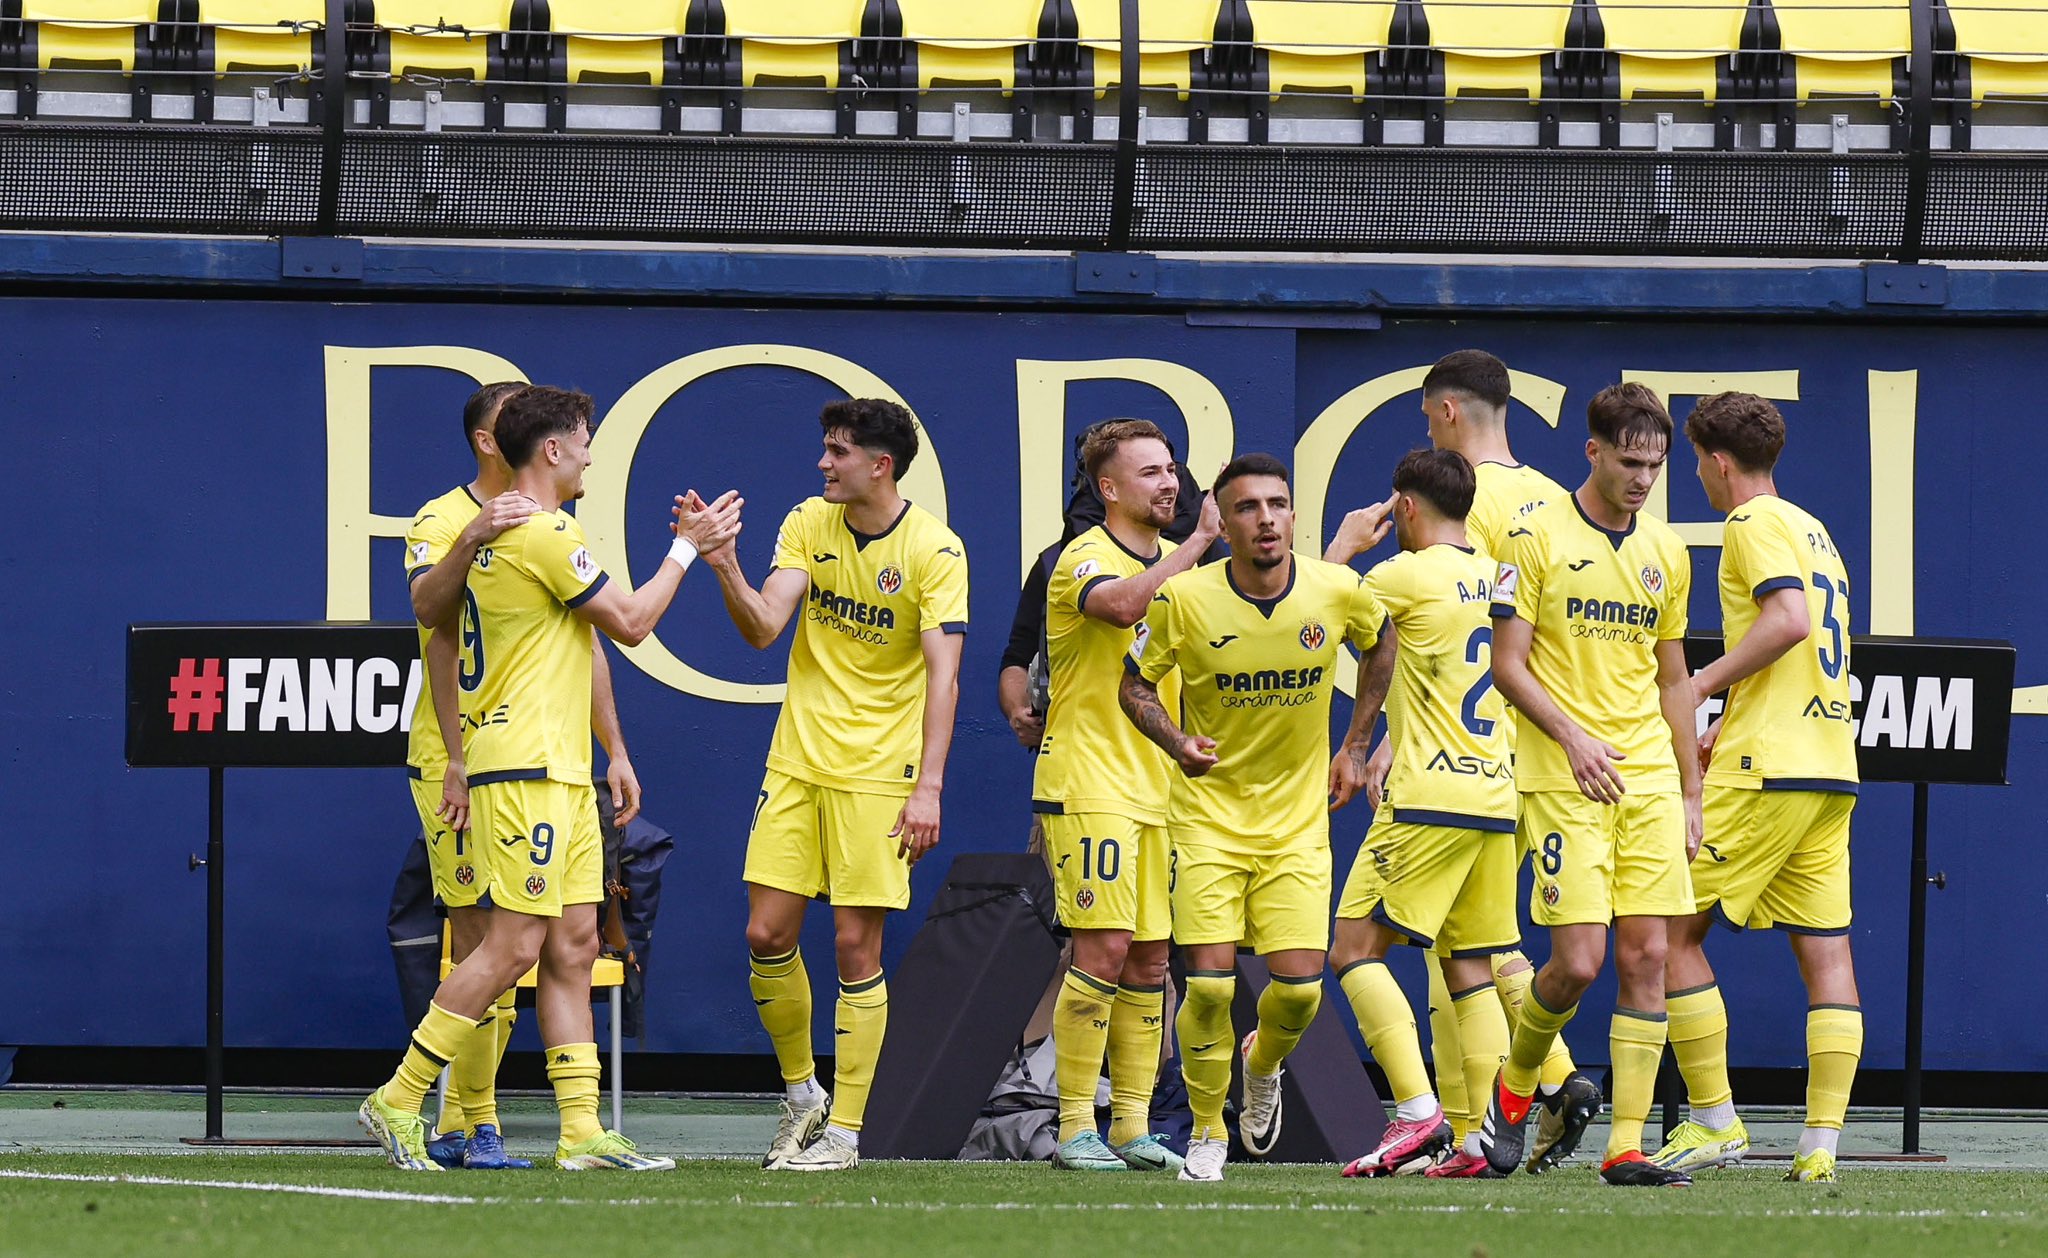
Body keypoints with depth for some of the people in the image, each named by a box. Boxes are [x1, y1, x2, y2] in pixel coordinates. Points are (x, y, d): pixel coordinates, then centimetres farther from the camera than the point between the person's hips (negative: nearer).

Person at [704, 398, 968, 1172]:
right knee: (767, 934, 0)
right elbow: (763, 627, -4)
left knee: (857, 947, -4)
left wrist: (928, 787, -20)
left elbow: (942, 673, -13)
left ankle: (844, 1129, 3)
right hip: (797, 761, 4)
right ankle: (801, 1092, 21)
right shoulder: (809, 525, 4)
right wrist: (725, 569, -24)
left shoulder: (934, 550, -9)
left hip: (878, 774, -4)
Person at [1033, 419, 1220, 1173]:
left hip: (1161, 791, 7)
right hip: (1089, 787, -7)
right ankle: (1075, 1130, -7)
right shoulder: (1085, 560, -9)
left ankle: (1132, 1129, 10)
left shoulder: (1174, 564, 16)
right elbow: (1123, 603, -33)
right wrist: (1200, 540, -32)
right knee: (1103, 949, -12)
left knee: (1150, 959, 5)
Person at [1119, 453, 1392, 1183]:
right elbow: (1135, 685, 0)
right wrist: (1175, 741, -19)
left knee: (1299, 986, -6)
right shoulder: (1184, 600, -14)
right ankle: (1206, 1131, 11)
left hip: (1298, 821, 2)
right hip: (1208, 814, -2)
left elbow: (1380, 646, 15)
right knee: (1210, 983, -11)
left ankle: (1263, 1066, 30)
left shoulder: (1339, 593, -8)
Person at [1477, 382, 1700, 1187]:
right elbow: (1507, 665, -5)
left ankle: (1626, 1147, -1)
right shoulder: (1538, 538, -3)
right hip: (1563, 781, -5)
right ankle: (1516, 1082, 18)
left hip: (1649, 780, 5)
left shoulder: (1665, 552, 13)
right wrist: (1572, 735, -18)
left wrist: (1690, 793, 16)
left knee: (1646, 955, -3)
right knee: (1578, 961, -11)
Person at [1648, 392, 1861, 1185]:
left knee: (1673, 931, -2)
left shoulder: (1754, 523, -6)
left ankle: (1714, 1125, -4)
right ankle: (1821, 1145, -2)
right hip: (1831, 768, 9)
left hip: (1766, 771, -9)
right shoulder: (1813, 530, 21)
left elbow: (1790, 618, -22)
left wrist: (1704, 683, -13)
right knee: (1826, 953, 3)